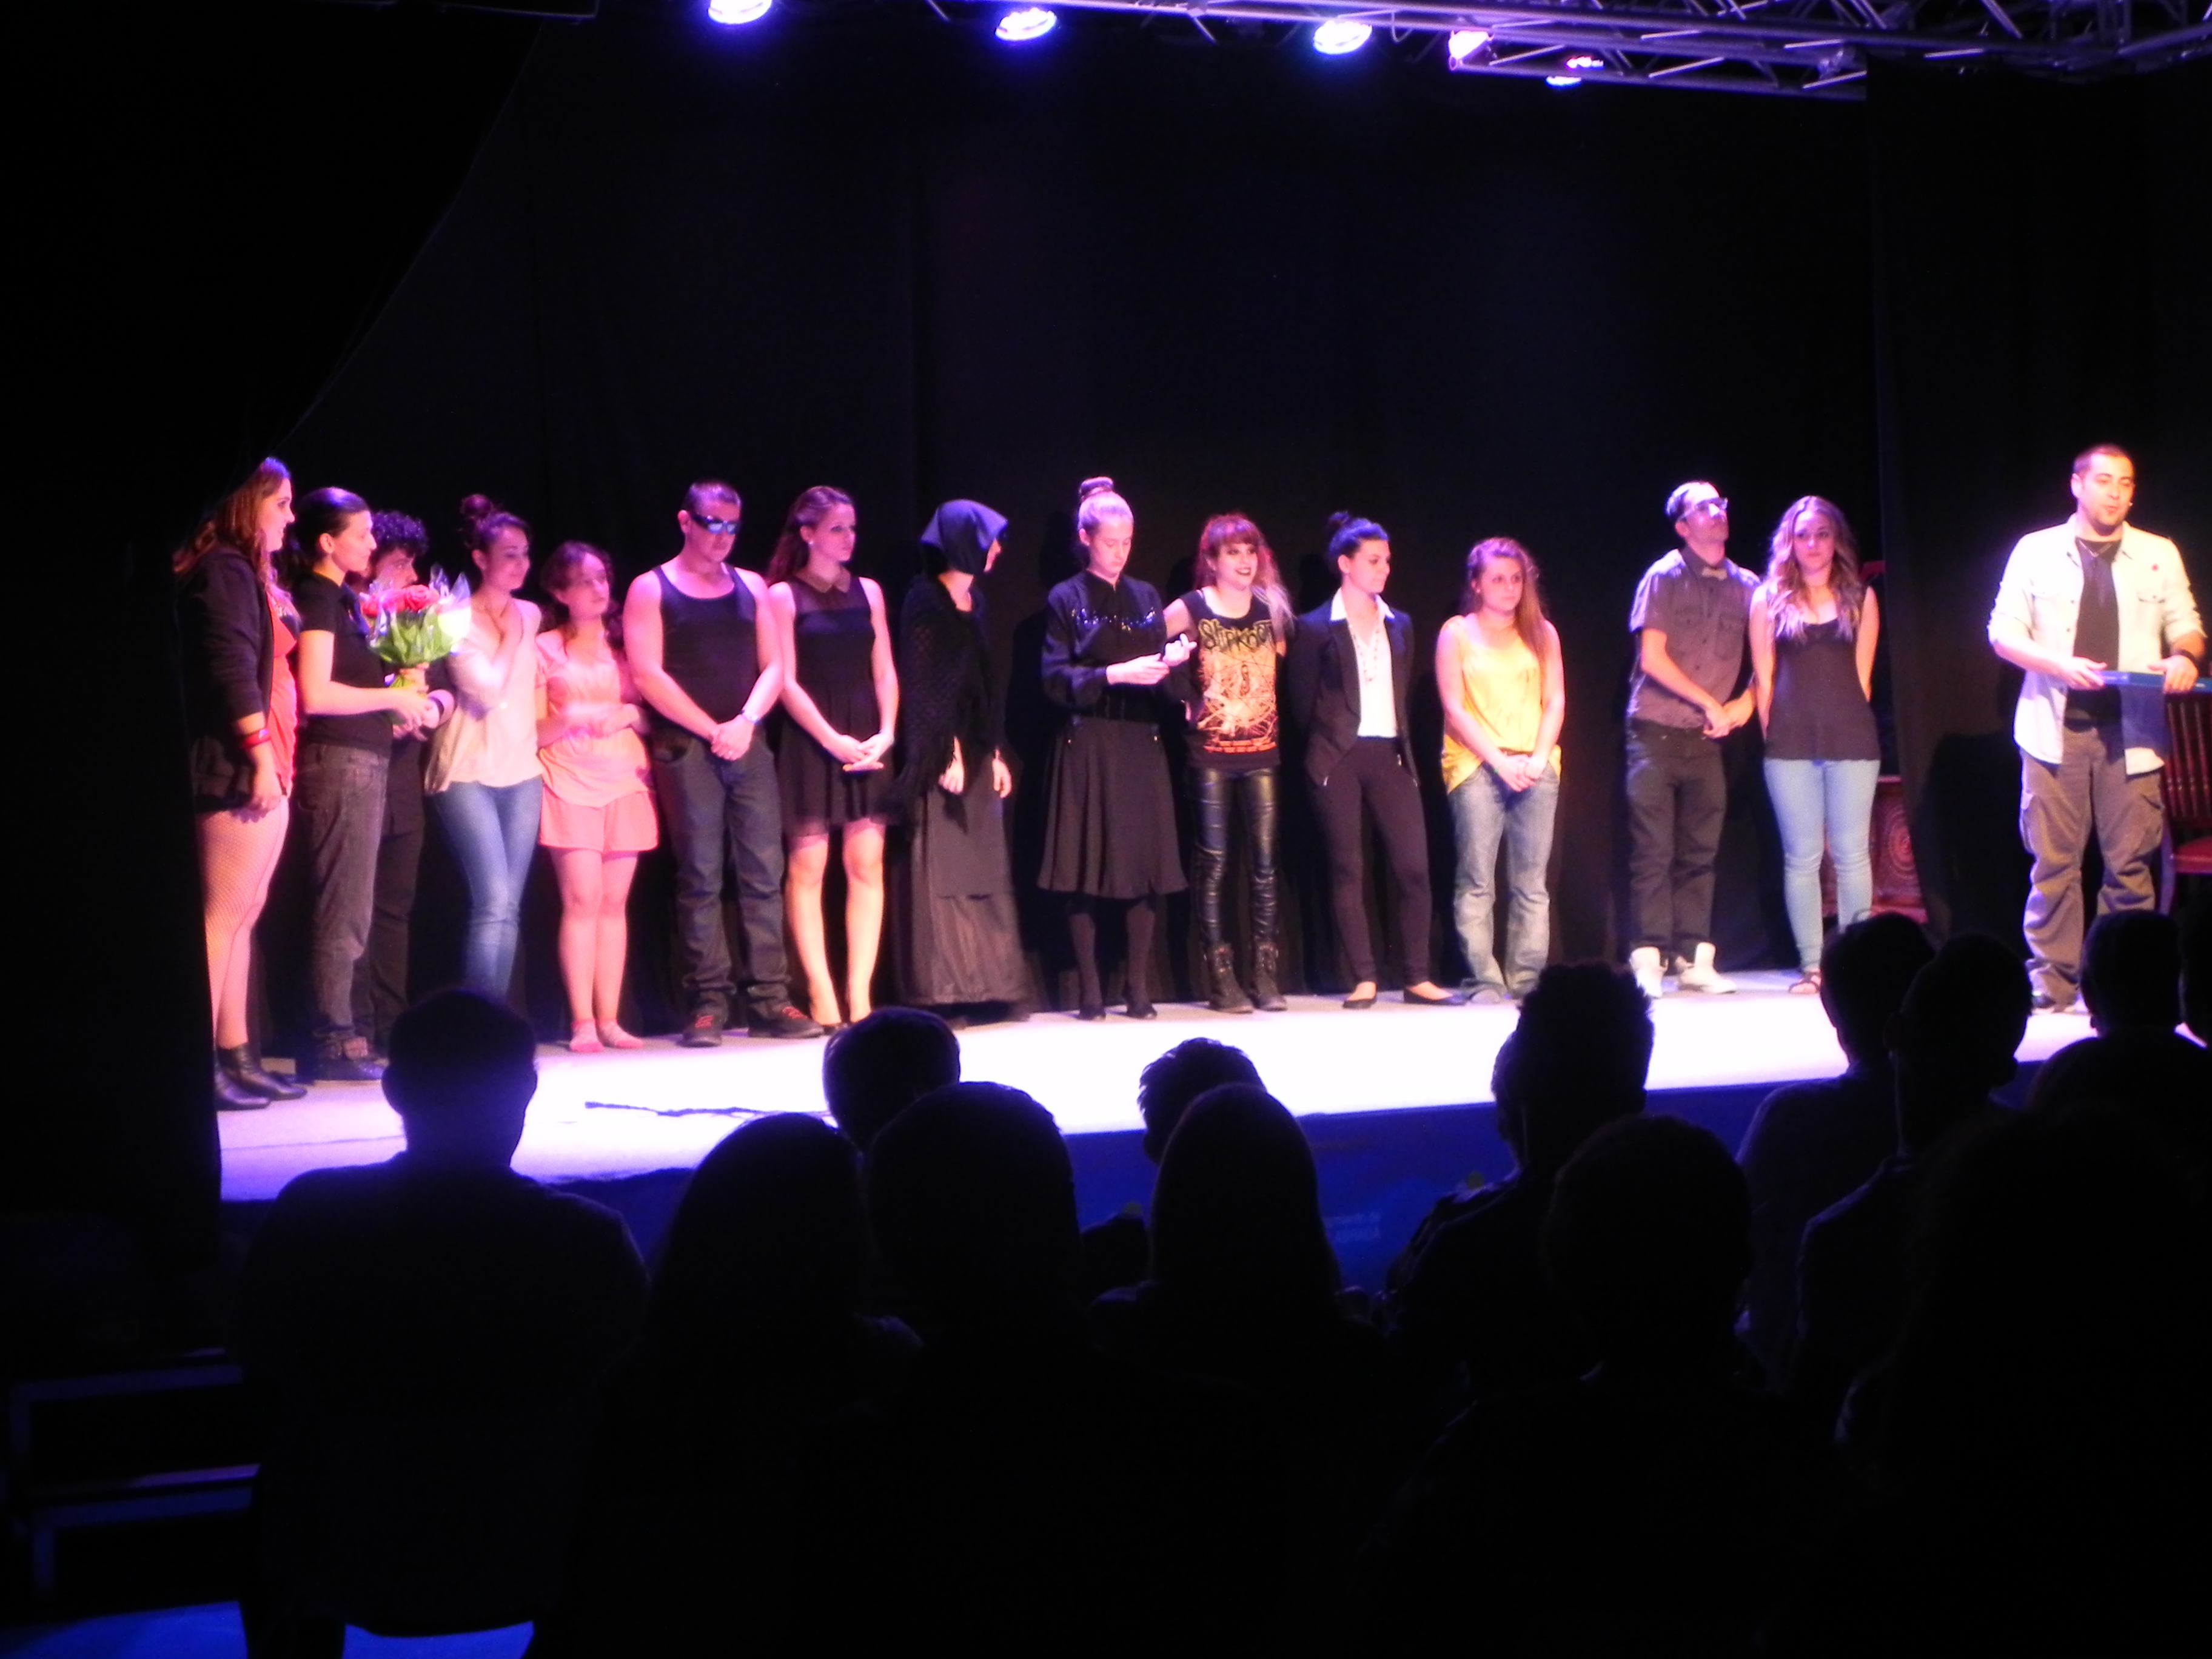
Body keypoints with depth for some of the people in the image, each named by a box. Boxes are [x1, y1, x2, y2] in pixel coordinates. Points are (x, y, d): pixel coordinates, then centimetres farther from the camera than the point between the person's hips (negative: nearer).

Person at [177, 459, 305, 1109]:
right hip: (238, 765, -10)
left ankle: (236, 1057, 13)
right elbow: (231, 669, -18)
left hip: (264, 766, 10)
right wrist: (260, 753, -22)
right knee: (225, 913, -10)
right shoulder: (225, 571, -10)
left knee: (244, 913, 10)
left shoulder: (249, 575, 21)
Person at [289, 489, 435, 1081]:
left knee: (348, 911, 11)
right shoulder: (318, 596, -9)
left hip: (363, 760, 10)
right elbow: (315, 694, -19)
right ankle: (331, 1043, -6)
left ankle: (337, 1038, 14)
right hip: (340, 760, -10)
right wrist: (393, 698, -10)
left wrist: (401, 705, 11)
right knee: (343, 910, -8)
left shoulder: (342, 598, 19)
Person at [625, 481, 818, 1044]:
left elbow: (773, 666, 11)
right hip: (685, 748, -4)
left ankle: (768, 1000, 0)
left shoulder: (751, 587, 15)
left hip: (747, 744, 4)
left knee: (763, 873, -2)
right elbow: (648, 675, -7)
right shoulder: (651, 590, 3)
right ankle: (708, 1003, -3)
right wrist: (712, 730, -10)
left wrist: (745, 722, -7)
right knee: (700, 877, -5)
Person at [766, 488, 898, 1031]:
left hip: (867, 743, 4)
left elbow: (885, 671, 10)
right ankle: (821, 995, 0)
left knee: (866, 866, 0)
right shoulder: (784, 595, 0)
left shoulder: (868, 592, 12)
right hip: (811, 743, -4)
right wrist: (833, 740, -14)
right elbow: (786, 681, -6)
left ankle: (859, 992, 3)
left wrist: (885, 733, -5)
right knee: (808, 868, -3)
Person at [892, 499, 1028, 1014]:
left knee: (984, 870, 7)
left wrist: (995, 754, 15)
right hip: (941, 754, -8)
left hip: (976, 753, 8)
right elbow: (923, 686, -14)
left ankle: (985, 986, 11)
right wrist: (946, 755, -19)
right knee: (941, 871, -6)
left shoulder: (973, 601, 15)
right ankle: (939, 991, -4)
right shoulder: (925, 600, -9)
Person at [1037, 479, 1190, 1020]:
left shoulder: (1145, 597, 14)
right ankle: (1090, 991, 3)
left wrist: (1171, 660, -7)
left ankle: (1139, 989, 7)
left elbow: (1162, 679, 15)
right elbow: (1056, 679, -6)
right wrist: (1116, 675, -17)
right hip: (1088, 746, -4)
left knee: (1147, 865, 0)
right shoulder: (1066, 600, 2)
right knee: (1086, 869, -3)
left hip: (1142, 745, 4)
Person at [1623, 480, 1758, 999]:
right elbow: (1653, 658, -9)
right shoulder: (1664, 577, -4)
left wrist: (1744, 703, 0)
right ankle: (1647, 961, -5)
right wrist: (1709, 704, -8)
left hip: (1706, 740, 4)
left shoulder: (1744, 586, 9)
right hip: (1656, 733, -4)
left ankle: (1693, 960, 8)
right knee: (1653, 851, -6)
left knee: (1699, 853, 4)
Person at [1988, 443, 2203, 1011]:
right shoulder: (2036, 551, 8)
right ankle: (2051, 980, 4)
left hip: (2131, 729, 1)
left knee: (2130, 861, -3)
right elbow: (2003, 632, 4)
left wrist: (2184, 657, -8)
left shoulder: (2160, 555, 13)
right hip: (2055, 726, -1)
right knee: (2053, 858, -3)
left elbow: (2187, 628, 16)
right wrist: (2060, 665, -12)